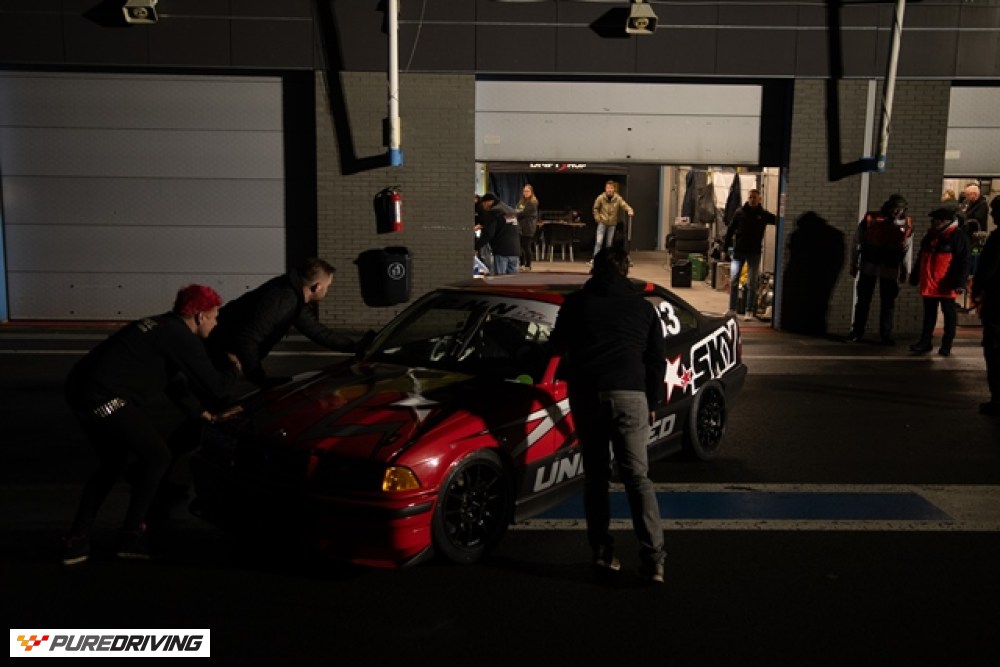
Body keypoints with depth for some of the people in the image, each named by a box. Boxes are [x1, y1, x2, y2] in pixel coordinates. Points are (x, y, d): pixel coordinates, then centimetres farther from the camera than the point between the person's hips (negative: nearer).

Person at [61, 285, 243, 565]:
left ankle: (76, 541, 23)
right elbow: (215, 386, -8)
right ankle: (131, 536, 12)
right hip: (105, 399, -10)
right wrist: (235, 368, 13)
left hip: (80, 388, 10)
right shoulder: (182, 339, -10)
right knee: (157, 456, 4)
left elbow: (174, 382, 27)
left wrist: (206, 414, 23)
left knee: (113, 463, 23)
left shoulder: (165, 328, 20)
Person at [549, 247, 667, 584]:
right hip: (629, 394, 0)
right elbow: (657, 358, 14)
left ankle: (602, 550, 10)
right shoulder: (642, 306, 13)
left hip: (586, 394, 0)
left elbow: (558, 346, 22)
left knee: (595, 475, 11)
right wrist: (653, 402, 21)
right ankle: (653, 558, -6)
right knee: (637, 477, 1)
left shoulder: (576, 302, 11)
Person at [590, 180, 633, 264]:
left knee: (609, 243, 9)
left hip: (612, 224, 1)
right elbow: (595, 208, 3)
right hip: (602, 223, -1)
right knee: (598, 241, -9)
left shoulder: (618, 198, -12)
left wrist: (630, 210, -40)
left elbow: (625, 205, -20)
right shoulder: (600, 198, -11)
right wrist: (597, 218, -3)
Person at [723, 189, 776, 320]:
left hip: (754, 253, 0)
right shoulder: (740, 212, 2)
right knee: (733, 281, -2)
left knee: (752, 283, 3)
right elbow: (730, 230, 4)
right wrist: (726, 248, 0)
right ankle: (732, 309, 8)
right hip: (738, 251, 0)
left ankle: (749, 312, 9)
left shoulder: (764, 214, 1)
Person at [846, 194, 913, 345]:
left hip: (890, 270, 1)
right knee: (863, 300, 6)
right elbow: (856, 242, 1)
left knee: (888, 302, 5)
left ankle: (886, 335, 13)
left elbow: (907, 249, 9)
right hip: (868, 267, -1)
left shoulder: (907, 225, 0)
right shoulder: (870, 219, -6)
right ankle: (857, 332, 14)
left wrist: (906, 271, 9)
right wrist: (854, 265, 2)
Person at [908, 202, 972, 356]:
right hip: (929, 284, 7)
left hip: (946, 286, -6)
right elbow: (922, 258, 20)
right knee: (929, 314, 12)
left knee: (949, 314, 6)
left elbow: (964, 262, -14)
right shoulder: (930, 235, 12)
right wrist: (915, 277, 21)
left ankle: (946, 345, 13)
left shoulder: (958, 236, -10)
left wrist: (959, 282, -21)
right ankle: (925, 342, 19)